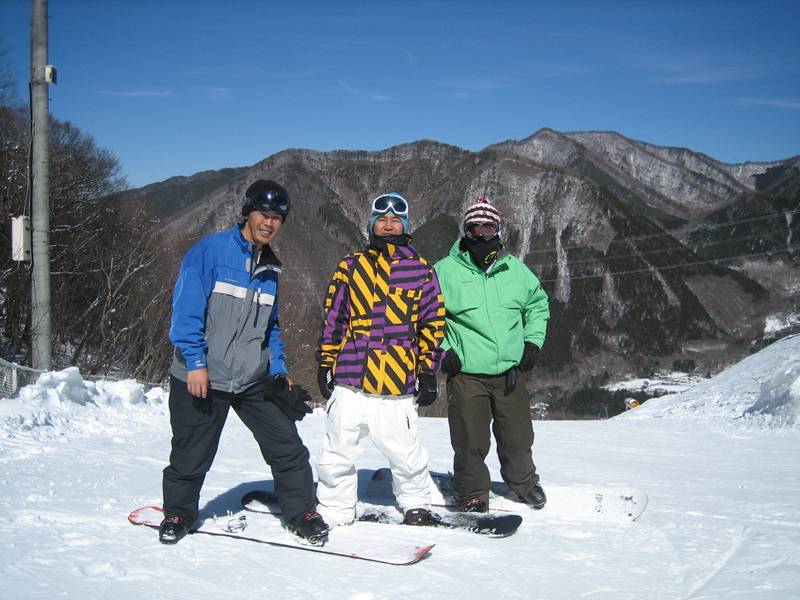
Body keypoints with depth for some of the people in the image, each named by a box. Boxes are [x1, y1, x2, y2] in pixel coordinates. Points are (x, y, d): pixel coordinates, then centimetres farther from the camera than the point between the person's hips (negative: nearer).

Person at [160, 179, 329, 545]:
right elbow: (186, 309, -13)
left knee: (288, 449, 0)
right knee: (191, 458, 7)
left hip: (255, 380, 5)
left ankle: (301, 513, 17)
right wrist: (195, 362, -19)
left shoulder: (271, 268, 12)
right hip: (202, 378, -5)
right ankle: (177, 513, 31)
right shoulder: (210, 250, -8)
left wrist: (278, 371, 9)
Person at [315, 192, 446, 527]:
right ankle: (333, 511, 22)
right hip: (350, 380, 1)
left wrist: (428, 372, 7)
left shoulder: (421, 270, 8)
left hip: (397, 385, -1)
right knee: (338, 454, 6)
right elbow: (332, 318, 12)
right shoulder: (351, 266, 10)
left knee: (405, 454, 2)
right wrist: (325, 363, 9)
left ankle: (416, 503, 27)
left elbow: (432, 323, 10)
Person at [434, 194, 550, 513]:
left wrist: (532, 342, 11)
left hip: (510, 371, 3)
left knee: (518, 435, 14)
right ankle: (472, 496, 20)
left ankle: (524, 482, 39)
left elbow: (538, 303, 22)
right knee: (471, 442, 1)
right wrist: (442, 350, -6)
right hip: (466, 374, -3)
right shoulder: (446, 270, -4)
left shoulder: (515, 269, 7)